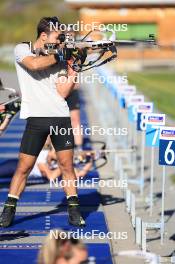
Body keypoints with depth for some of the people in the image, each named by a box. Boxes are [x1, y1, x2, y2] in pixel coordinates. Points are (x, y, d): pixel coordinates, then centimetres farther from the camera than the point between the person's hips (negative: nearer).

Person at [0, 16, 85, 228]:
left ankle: (74, 210, 7)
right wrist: (60, 56, -6)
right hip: (36, 118, -3)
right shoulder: (22, 49, 5)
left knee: (67, 164, 0)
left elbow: (62, 92, 5)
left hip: (61, 117, 3)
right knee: (24, 166, -1)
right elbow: (34, 64, -18)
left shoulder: (55, 58, 14)